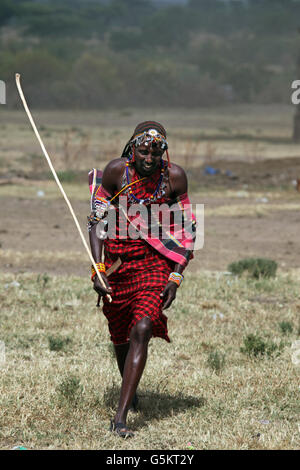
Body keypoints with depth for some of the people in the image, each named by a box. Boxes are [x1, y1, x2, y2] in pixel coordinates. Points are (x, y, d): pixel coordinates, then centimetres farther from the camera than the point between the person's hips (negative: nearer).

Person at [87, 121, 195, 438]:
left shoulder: (174, 176, -8)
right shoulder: (116, 171, -9)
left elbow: (186, 230, 0)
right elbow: (98, 220, -4)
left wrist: (176, 277, -8)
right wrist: (97, 269, -14)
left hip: (155, 261, -2)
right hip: (116, 261, 2)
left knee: (142, 329, -20)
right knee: (120, 335, 14)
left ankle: (120, 417, -22)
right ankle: (129, 390, 47)